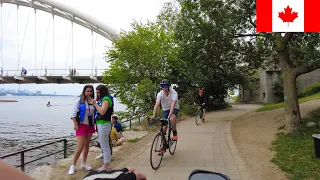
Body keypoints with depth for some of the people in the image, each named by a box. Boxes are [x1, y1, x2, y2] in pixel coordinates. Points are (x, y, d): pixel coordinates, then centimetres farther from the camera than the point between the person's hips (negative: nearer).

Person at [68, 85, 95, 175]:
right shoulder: (79, 100, -8)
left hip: (90, 126, 5)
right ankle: (73, 165, 5)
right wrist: (75, 124, -16)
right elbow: (74, 112, -9)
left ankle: (84, 163, 26)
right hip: (81, 125, -5)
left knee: (87, 145, 12)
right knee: (80, 147, -9)